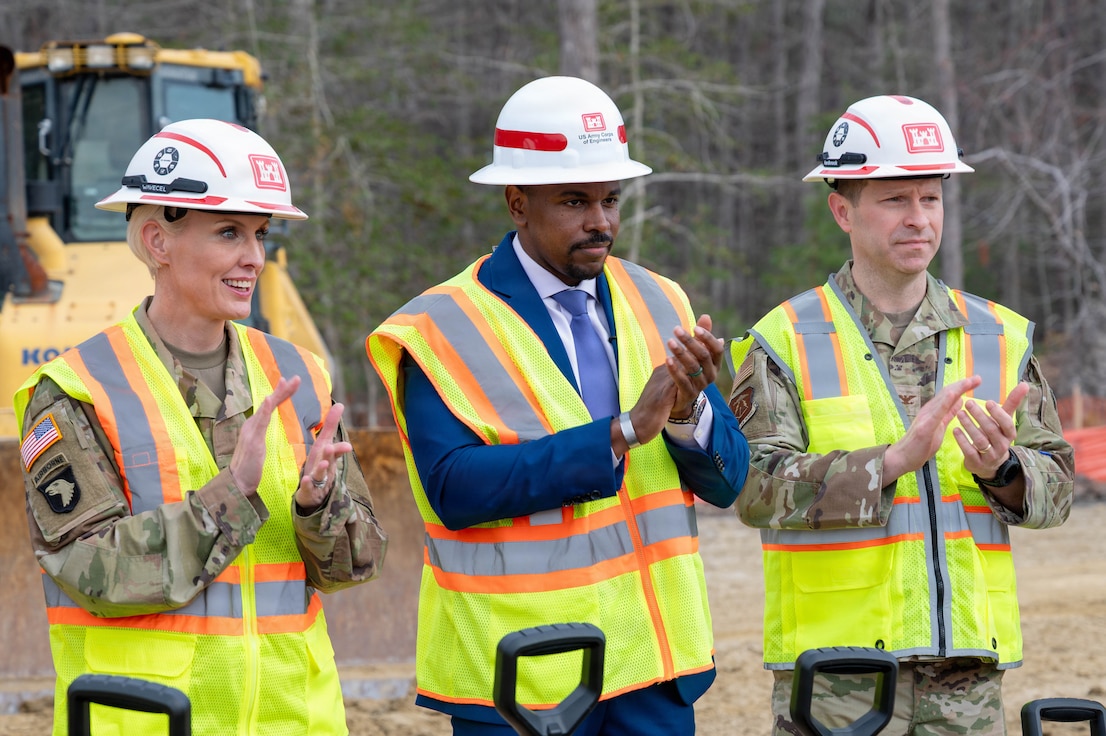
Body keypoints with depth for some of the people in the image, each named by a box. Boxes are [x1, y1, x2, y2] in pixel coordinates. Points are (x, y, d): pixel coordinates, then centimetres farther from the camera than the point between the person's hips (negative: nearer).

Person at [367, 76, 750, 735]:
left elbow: (727, 479, 4)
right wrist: (621, 434, -23)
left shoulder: (659, 306, 7)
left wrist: (688, 413, -18)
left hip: (655, 663, 4)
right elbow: (455, 489, -20)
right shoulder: (444, 329, -7)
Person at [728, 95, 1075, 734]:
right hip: (834, 675, -3)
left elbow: (1055, 489, 8)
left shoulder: (1000, 338, 12)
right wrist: (894, 459, -23)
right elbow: (757, 487, -12)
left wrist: (1002, 469, -15)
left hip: (967, 667, 3)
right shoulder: (784, 344, 1)